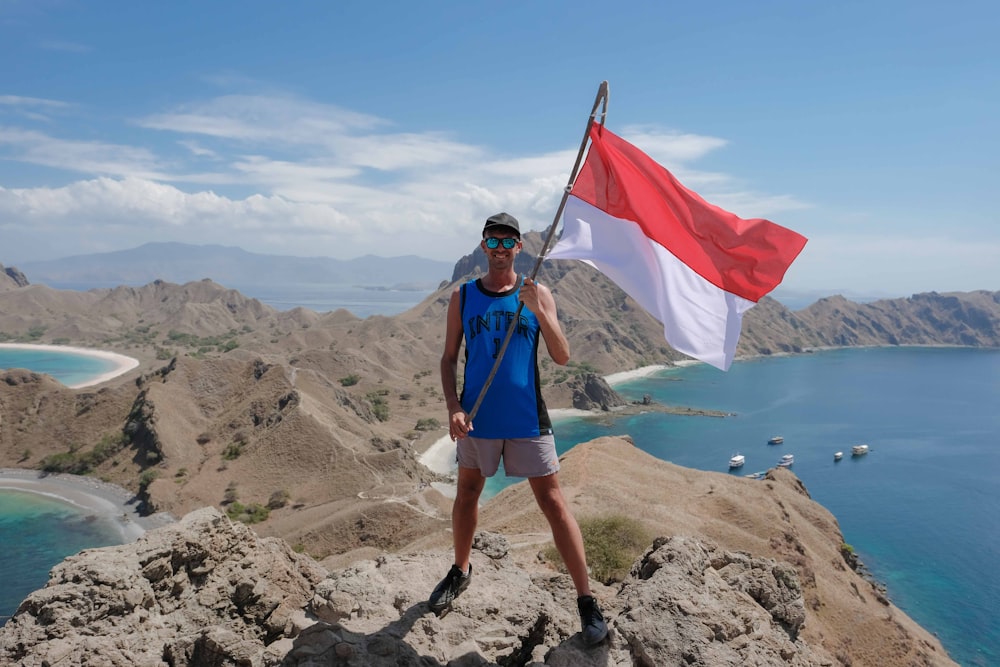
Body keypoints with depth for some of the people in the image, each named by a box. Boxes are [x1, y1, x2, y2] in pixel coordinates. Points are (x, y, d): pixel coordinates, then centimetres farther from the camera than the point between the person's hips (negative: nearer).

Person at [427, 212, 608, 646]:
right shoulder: (463, 296, 2)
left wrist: (537, 311, -23)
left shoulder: (537, 294, -2)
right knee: (467, 494, 17)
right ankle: (460, 572, 41)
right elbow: (448, 358, 4)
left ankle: (586, 601, 10)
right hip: (477, 417, 2)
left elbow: (562, 358, -9)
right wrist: (453, 407, -10)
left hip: (527, 418, -2)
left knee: (553, 503, 0)